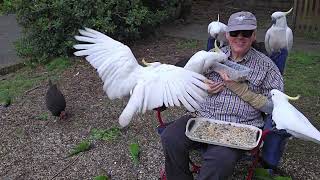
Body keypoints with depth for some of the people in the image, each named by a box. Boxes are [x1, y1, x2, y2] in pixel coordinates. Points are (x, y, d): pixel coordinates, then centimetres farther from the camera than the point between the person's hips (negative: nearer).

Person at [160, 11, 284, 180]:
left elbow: (273, 105, 1)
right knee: (170, 138, -22)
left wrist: (239, 87, -9)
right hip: (203, 117, 3)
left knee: (219, 160, -32)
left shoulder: (266, 65, 7)